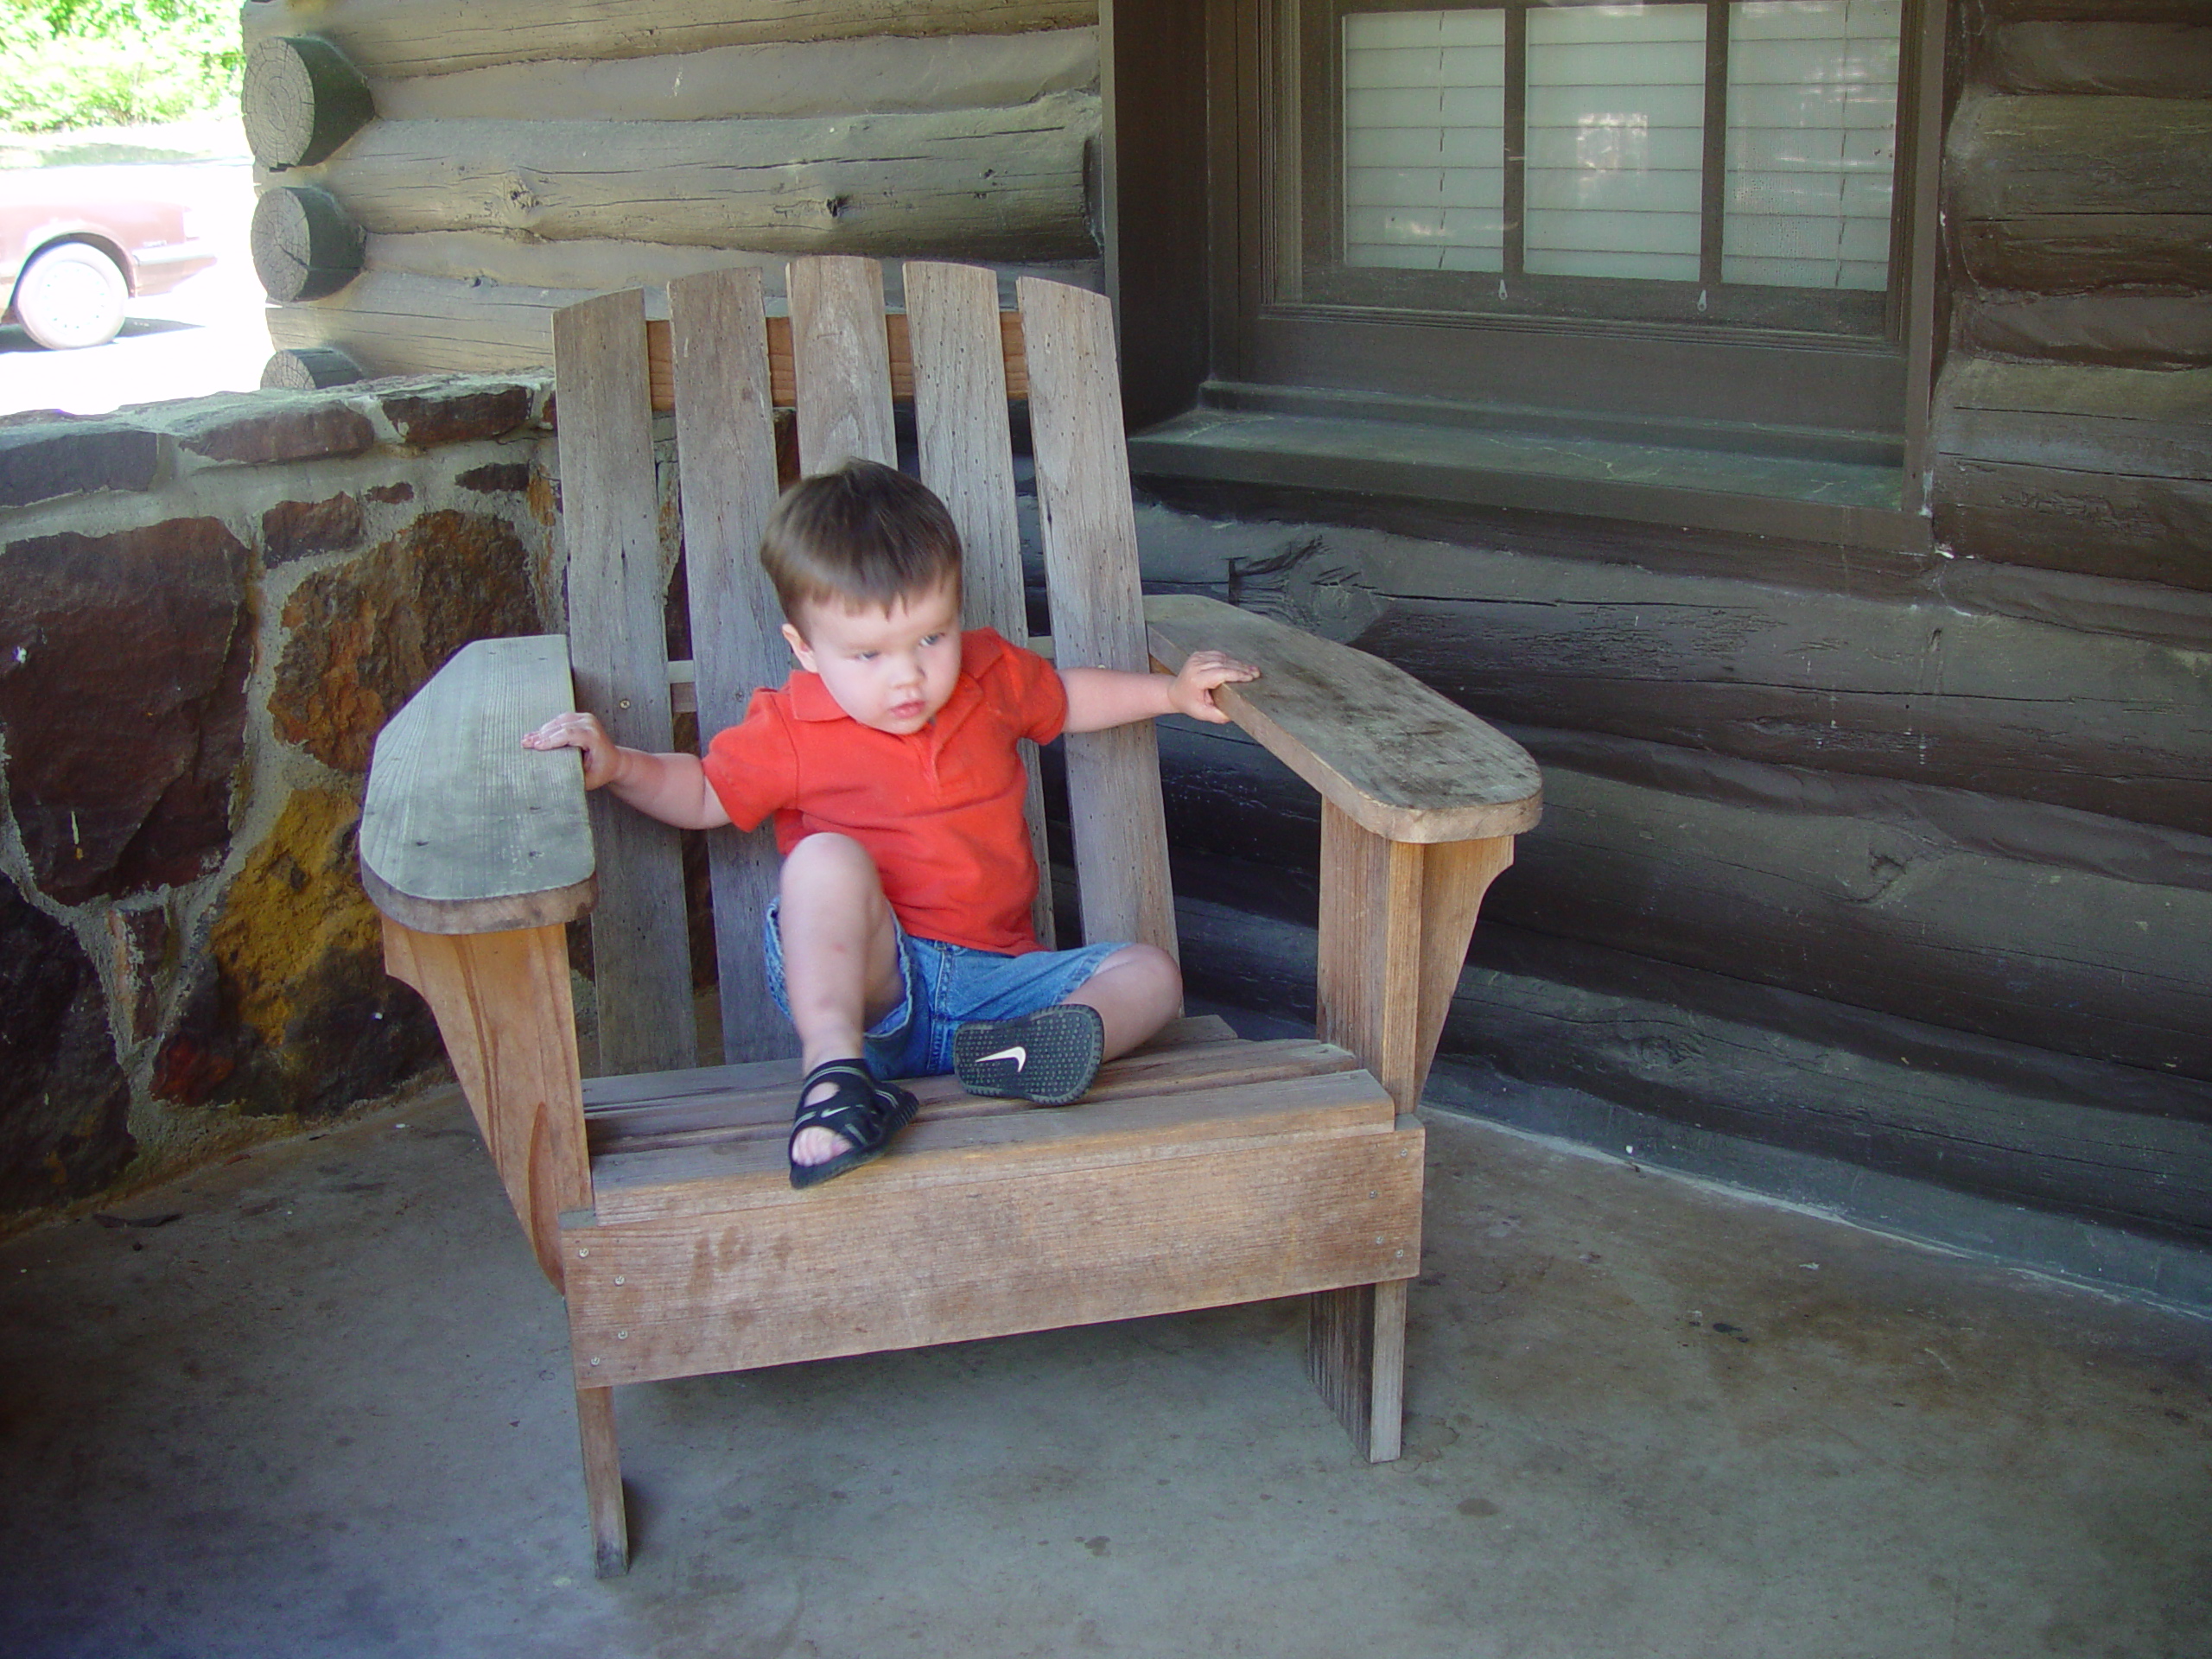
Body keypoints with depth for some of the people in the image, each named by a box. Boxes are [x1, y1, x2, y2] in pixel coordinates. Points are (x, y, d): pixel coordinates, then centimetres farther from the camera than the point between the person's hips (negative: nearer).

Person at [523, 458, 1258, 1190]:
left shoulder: (992, 675, 8)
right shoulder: (791, 733, -1)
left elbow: (1066, 698, 29)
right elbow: (704, 794, 12)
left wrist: (1173, 692, 22)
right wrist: (618, 766, -5)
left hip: (993, 977, 4)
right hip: (868, 980, -4)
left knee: (1150, 973, -13)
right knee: (825, 860, -33)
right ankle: (834, 1065, -46)